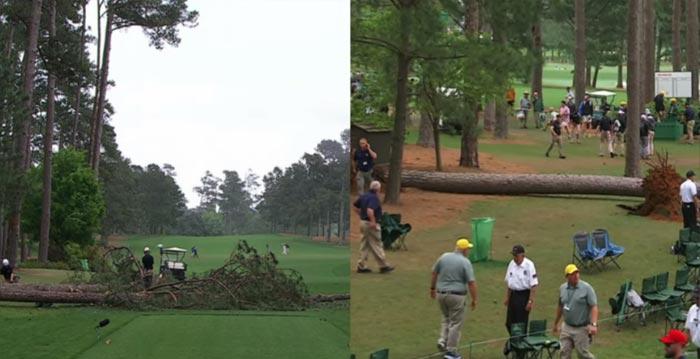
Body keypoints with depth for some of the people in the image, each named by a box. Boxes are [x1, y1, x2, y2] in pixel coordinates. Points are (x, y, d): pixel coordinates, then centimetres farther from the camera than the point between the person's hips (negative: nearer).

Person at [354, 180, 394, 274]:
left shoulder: (363, 196, 9)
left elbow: (355, 206, 18)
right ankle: (383, 266, 6)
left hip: (363, 222, 9)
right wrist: (373, 221, -26)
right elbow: (370, 210, -31)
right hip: (371, 224, -9)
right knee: (377, 245, -1)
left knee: (364, 245, 12)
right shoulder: (374, 198, -17)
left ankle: (361, 266, 12)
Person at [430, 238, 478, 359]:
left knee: (446, 319, 25)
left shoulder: (444, 257, 3)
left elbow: (434, 273, 12)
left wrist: (432, 288, 25)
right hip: (457, 296, -5)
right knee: (455, 323, 5)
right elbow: (471, 282, -14)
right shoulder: (465, 262, -11)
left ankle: (443, 341, 8)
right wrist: (474, 299, -5)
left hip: (441, 293, 5)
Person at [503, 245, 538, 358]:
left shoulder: (529, 265, -16)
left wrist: (530, 301, -17)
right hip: (513, 294, 6)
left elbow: (533, 285, -15)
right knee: (509, 322, 10)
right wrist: (507, 297, 14)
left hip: (524, 295, -6)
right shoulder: (512, 264, 4)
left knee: (521, 323, 1)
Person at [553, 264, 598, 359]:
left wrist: (594, 324, -28)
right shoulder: (563, 288, 5)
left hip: (582, 329, -5)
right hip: (567, 327, 5)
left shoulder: (586, 288, -11)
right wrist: (556, 323, 24)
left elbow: (594, 307, -16)